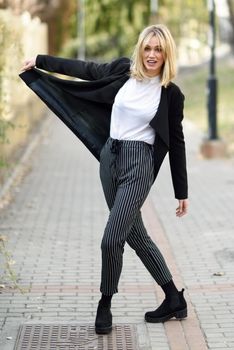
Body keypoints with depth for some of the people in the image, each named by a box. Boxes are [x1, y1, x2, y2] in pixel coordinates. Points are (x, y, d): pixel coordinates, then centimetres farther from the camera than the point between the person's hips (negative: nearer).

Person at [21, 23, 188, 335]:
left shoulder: (172, 94, -4)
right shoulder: (123, 70, 4)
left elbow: (176, 143, 1)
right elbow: (85, 69, 16)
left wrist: (182, 193, 4)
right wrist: (40, 61, 22)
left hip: (139, 164, -5)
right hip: (110, 157, 5)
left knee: (112, 239, -11)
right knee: (136, 235, 11)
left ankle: (105, 306, 10)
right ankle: (174, 300, 22)